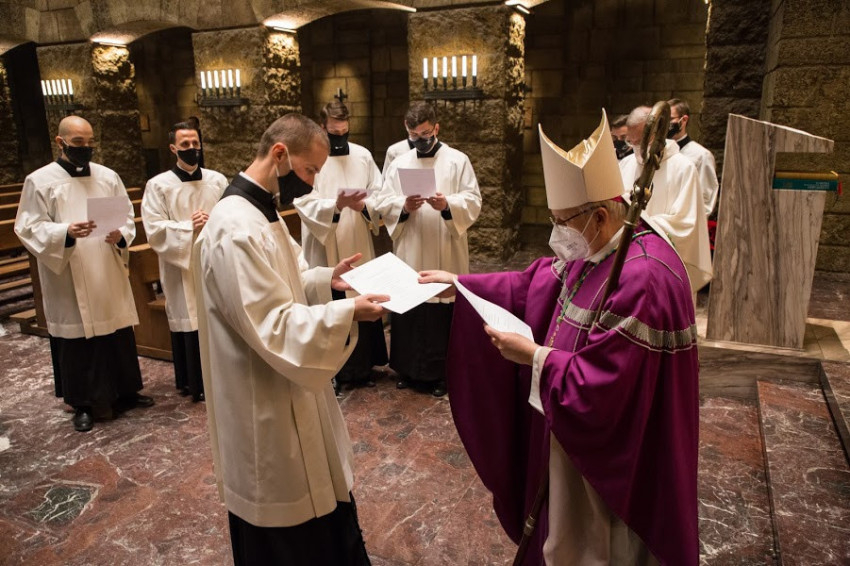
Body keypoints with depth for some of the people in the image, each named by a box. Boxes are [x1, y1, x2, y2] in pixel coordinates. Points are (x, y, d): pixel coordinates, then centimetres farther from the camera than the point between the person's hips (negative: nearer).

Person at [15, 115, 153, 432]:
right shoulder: (39, 181, -3)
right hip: (69, 282, -3)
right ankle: (84, 405, 20)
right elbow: (29, 229, -7)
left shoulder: (108, 176, 7)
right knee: (77, 343, 5)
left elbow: (128, 216, 8)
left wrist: (121, 235, -15)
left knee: (120, 337, 10)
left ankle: (126, 393, 28)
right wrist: (65, 233, -25)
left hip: (109, 278, 3)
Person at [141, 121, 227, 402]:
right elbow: (154, 230, -9)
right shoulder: (158, 185, -3)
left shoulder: (217, 180, 6)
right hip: (181, 267, -2)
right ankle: (192, 383, 18)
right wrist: (189, 226, -18)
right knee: (188, 324, 4)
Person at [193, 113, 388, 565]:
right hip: (265, 404, -10)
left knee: (319, 494, 26)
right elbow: (274, 328, -29)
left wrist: (326, 278, 0)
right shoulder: (236, 230, -28)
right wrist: (348, 313, -29)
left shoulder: (261, 211, 5)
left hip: (285, 391, 10)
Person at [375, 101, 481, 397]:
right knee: (406, 310, 6)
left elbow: (473, 202, -4)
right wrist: (403, 206, -15)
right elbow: (383, 203, 5)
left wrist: (448, 204, -22)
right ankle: (407, 367, 23)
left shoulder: (458, 160, 2)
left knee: (442, 313, 2)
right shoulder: (399, 163, 10)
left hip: (445, 254, -2)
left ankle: (441, 371, 18)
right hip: (408, 254, 3)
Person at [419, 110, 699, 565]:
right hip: (580, 433, 8)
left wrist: (534, 356, -23)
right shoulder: (595, 250, -2)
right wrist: (458, 283, 2)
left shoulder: (643, 279, -32)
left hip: (613, 454, -8)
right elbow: (531, 285, 6)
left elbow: (599, 389, -31)